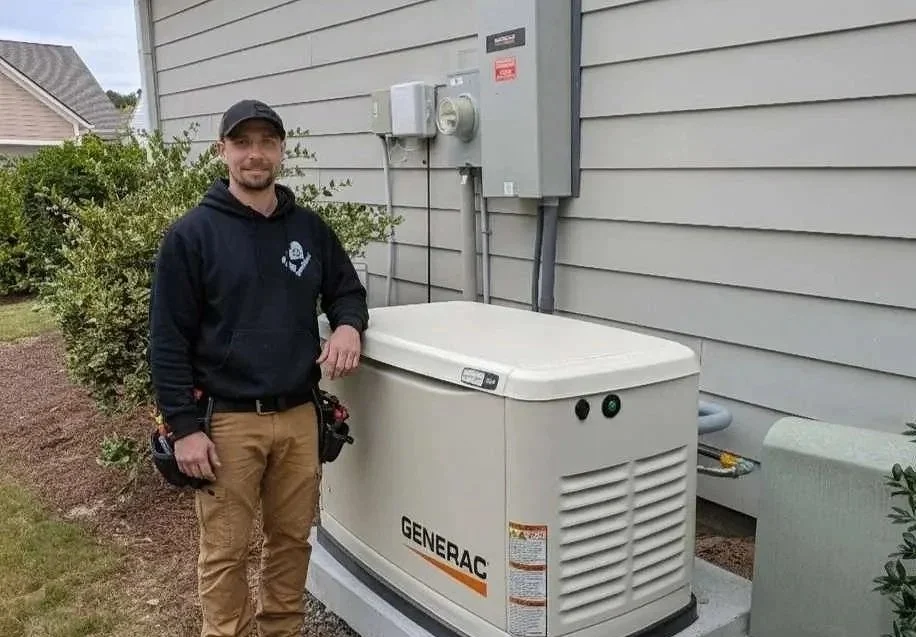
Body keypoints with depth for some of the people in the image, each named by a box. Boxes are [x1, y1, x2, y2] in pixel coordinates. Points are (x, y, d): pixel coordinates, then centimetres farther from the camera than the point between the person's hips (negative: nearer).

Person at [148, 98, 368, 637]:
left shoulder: (310, 228, 7)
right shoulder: (191, 234, -5)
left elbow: (347, 290, 17)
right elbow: (168, 339, -7)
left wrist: (349, 325, -7)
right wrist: (184, 427, -11)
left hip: (299, 415, 4)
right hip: (227, 420, -4)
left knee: (292, 539, 15)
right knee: (226, 552, 7)